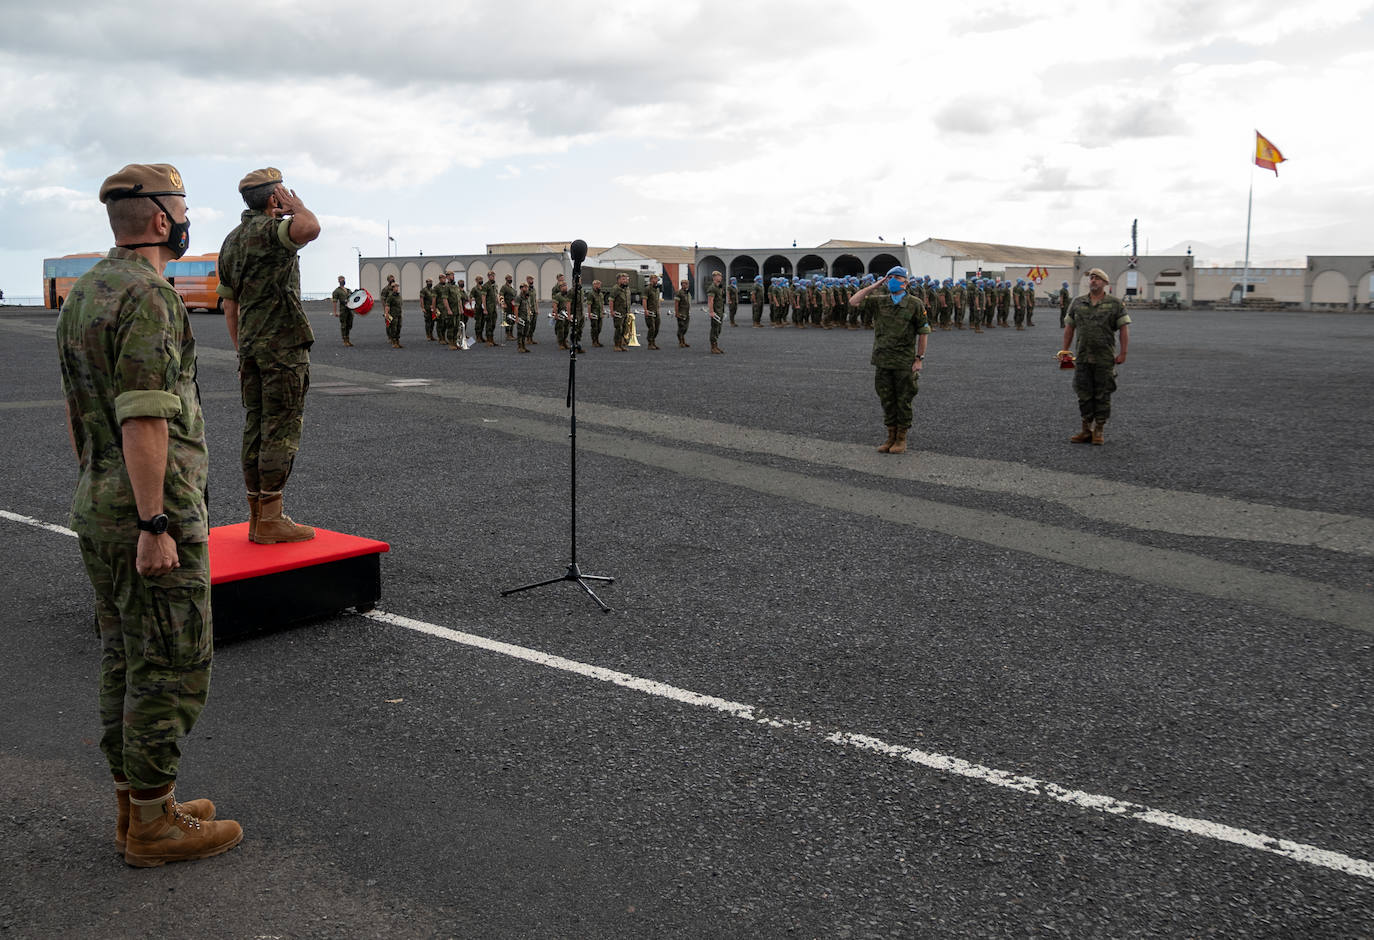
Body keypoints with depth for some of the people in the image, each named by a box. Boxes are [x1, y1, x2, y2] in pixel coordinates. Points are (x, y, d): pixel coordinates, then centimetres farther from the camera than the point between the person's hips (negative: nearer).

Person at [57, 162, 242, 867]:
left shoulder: (84, 292, 13)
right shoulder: (149, 296, -17)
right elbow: (143, 419, -23)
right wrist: (153, 526, -22)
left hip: (98, 508, 10)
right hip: (152, 509, -10)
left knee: (125, 662, 15)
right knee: (172, 668, -1)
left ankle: (134, 806, 25)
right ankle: (154, 824, 7)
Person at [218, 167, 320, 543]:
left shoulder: (231, 241, 16)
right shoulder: (271, 230, -11)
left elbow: (230, 305, 19)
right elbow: (310, 229, -33)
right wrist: (297, 207, -11)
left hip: (251, 347, 9)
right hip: (283, 344, -9)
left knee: (256, 428, 9)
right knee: (282, 429, -5)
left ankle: (257, 518, 13)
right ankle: (271, 519, -4)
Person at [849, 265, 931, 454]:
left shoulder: (915, 304, -4)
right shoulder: (879, 301, 6)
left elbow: (923, 332, -2)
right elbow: (854, 301, -1)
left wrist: (920, 358, -6)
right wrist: (875, 286, -2)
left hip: (904, 362, -4)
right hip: (882, 361, 4)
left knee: (903, 401, 3)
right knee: (887, 401, 10)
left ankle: (901, 439, 13)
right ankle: (891, 437, 21)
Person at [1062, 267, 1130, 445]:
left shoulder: (1115, 304, 0)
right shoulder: (1077, 303, 9)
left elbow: (1124, 329, -2)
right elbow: (1069, 327, 13)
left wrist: (1123, 353, -9)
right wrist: (1065, 351, 8)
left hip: (1105, 359, -3)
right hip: (1082, 357, 3)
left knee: (1103, 395, 2)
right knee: (1084, 395, 6)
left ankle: (1098, 432, 10)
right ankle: (1086, 430, 15)